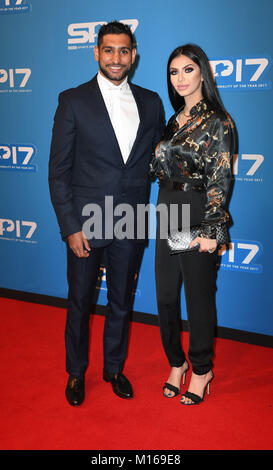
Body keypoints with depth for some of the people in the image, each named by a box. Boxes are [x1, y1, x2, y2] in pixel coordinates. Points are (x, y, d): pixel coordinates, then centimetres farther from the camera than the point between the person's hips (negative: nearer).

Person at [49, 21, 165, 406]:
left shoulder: (151, 102, 6)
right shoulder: (73, 101, -4)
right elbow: (58, 170, -6)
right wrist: (70, 227, -11)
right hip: (85, 224, -2)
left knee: (122, 302, 16)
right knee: (80, 302, 12)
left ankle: (115, 367, 38)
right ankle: (76, 372, 35)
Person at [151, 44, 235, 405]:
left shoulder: (218, 121, -8)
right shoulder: (174, 121, 13)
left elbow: (221, 180, -12)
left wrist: (211, 230, -16)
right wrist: (158, 152, -4)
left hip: (197, 219, -7)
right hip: (167, 214, 7)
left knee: (199, 296, 6)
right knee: (165, 296, 12)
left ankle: (202, 370, 27)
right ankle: (176, 363, 33)